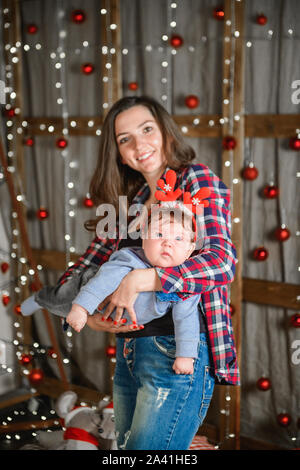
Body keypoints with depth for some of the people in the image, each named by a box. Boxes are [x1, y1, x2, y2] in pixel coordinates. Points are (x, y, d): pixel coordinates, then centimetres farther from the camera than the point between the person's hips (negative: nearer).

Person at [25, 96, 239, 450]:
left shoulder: (198, 180, -4)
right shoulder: (130, 199, 14)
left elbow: (223, 260, -18)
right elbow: (86, 265, 12)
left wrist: (140, 280, -27)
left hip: (178, 347, -7)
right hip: (128, 350, 7)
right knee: (127, 447, 18)